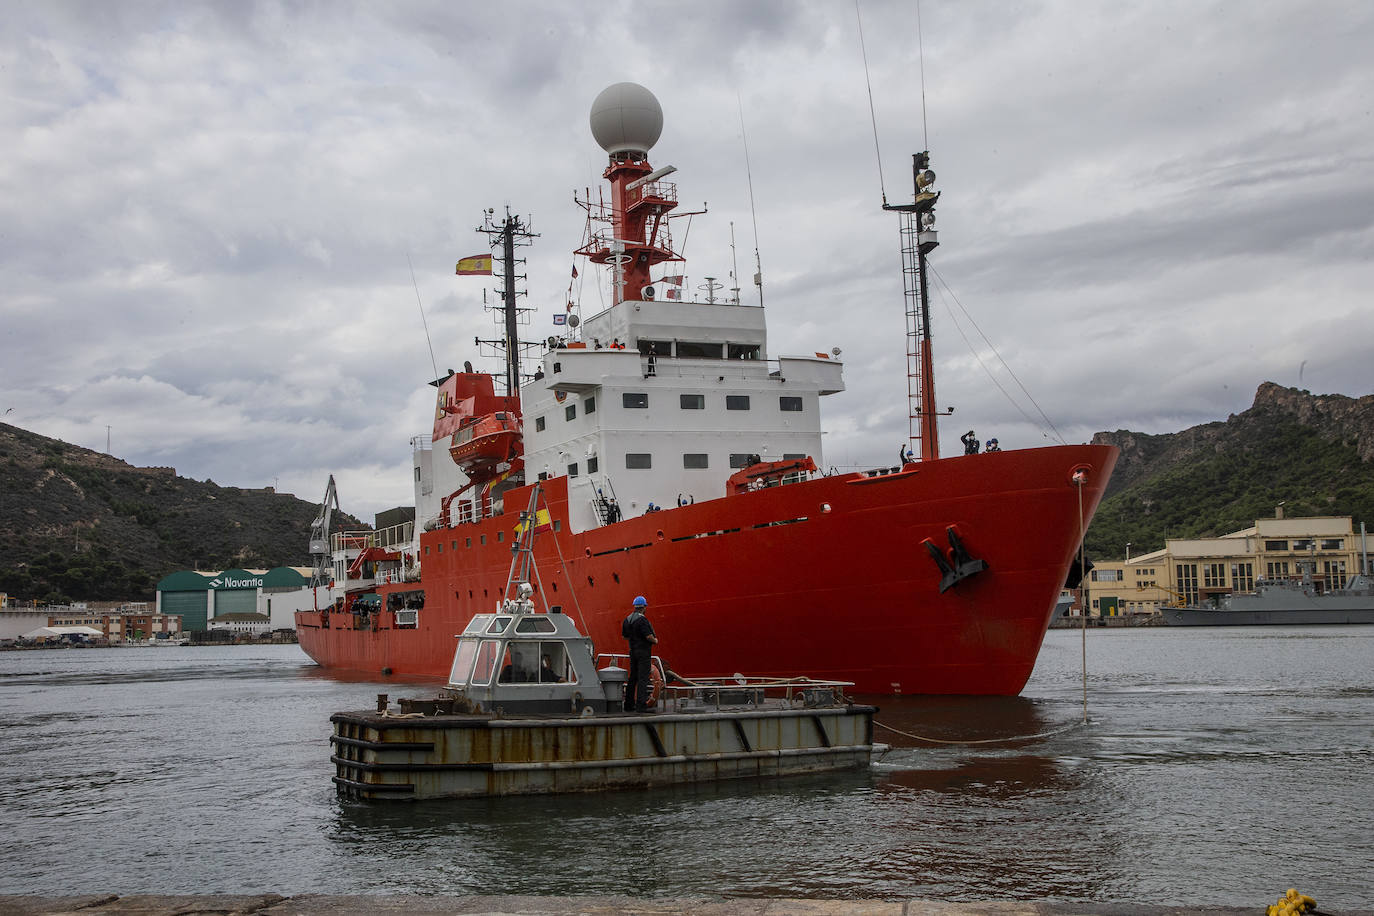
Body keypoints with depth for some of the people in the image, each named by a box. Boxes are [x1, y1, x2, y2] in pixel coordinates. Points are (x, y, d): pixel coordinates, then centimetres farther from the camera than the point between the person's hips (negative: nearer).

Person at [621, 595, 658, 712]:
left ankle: (629, 704, 18)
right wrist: (655, 641, -2)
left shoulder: (627, 620, 7)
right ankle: (641, 705, -12)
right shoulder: (642, 620, -17)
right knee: (643, 678, -7)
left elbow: (625, 636, 15)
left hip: (633, 651, 8)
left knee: (633, 678, 14)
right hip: (643, 651, -8)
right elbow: (649, 636, -21)